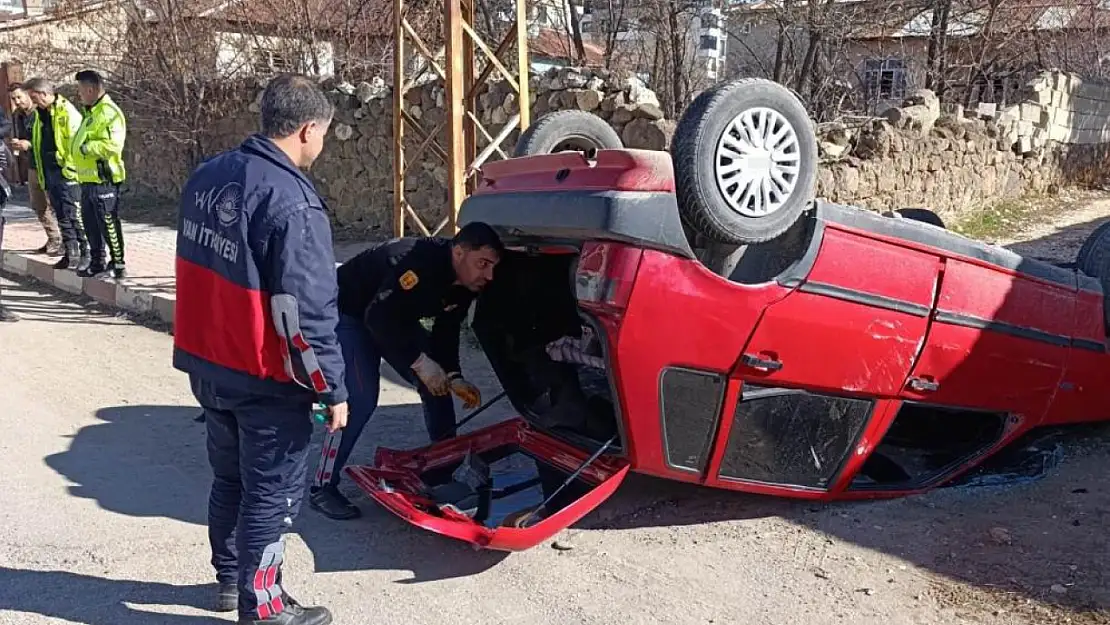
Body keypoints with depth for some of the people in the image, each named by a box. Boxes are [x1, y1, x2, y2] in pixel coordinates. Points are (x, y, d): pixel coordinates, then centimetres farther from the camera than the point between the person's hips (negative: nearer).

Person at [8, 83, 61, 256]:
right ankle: (52, 239, 20)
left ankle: (59, 241, -2)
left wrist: (29, 144, -20)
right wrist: (16, 144, 3)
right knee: (38, 207, 11)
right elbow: (15, 138, 26)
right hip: (32, 167, 8)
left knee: (51, 206, -8)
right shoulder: (16, 116, 13)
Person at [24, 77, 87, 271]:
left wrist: (70, 168, -17)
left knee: (74, 215, -7)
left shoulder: (67, 112, -12)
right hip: (49, 173, 9)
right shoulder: (41, 114, 15)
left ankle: (86, 254, -1)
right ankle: (71, 254, 17)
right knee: (62, 217, 11)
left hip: (66, 173, -9)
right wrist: (27, 145, 10)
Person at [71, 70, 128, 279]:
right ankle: (98, 261, 26)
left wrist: (86, 148, -17)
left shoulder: (109, 112, -15)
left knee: (108, 223, -5)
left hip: (103, 178, -10)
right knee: (90, 222, 16)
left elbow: (112, 144, -25)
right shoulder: (91, 112, 19)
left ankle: (118, 265, 2)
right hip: (88, 178, 10)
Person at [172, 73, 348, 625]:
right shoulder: (293, 203, -23)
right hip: (265, 378, -8)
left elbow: (198, 271, 12)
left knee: (229, 476, 23)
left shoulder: (207, 175, 2)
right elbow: (310, 312, -23)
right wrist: (333, 389, -15)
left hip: (206, 362, 8)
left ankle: (230, 578, 40)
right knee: (273, 492, 7)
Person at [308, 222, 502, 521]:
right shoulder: (421, 261, -36)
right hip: (350, 313, -9)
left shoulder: (464, 285, -9)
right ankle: (323, 488, -12)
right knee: (361, 398, -21)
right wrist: (420, 362, -37)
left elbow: (446, 333, -1)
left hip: (396, 318, 9)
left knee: (436, 385, 2)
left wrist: (453, 378, -16)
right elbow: (380, 316, -41)